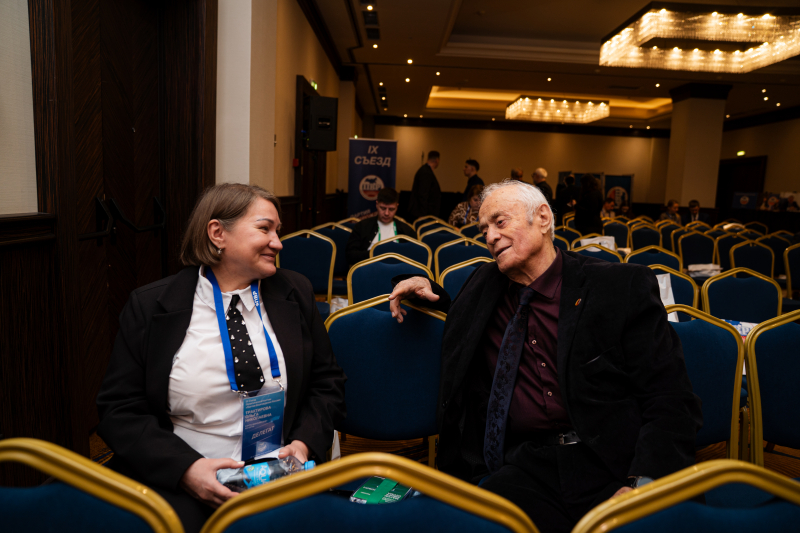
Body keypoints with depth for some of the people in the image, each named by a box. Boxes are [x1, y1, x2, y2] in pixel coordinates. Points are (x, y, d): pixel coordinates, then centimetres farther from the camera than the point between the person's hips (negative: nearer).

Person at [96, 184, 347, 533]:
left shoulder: (296, 294, 6)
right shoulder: (149, 306, 0)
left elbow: (327, 383, 10)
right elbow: (119, 409, 0)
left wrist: (304, 444, -8)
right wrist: (186, 468, -15)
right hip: (176, 483, -2)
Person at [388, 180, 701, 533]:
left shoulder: (622, 287, 0)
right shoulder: (487, 284, 13)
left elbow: (672, 401, -3)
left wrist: (643, 484, -17)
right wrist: (424, 289, 12)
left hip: (613, 467, -1)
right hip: (525, 467, 2)